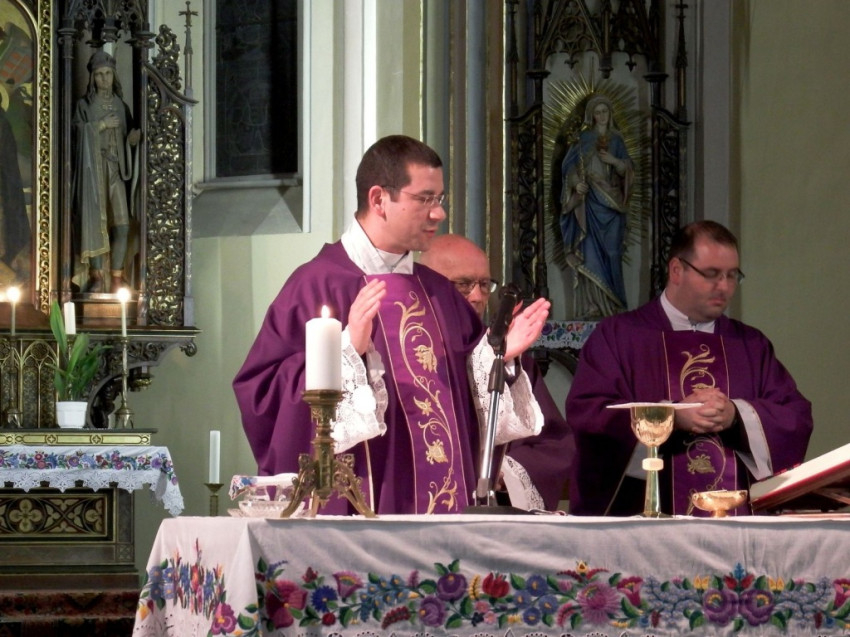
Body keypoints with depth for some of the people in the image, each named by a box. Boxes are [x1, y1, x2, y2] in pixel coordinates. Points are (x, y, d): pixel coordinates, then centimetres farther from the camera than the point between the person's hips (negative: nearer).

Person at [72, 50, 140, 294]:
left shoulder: (121, 106, 16)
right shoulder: (84, 105, 7)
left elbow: (127, 139, 14)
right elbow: (76, 131, -6)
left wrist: (133, 138, -8)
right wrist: (101, 125, -11)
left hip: (116, 168, 3)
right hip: (93, 168, -3)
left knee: (122, 225, -8)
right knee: (95, 221, -11)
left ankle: (116, 278, -5)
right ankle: (96, 277, -9)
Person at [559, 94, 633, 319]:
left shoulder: (616, 139, 13)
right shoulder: (583, 139, 6)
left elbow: (627, 170, 9)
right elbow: (569, 167, 1)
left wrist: (614, 161, -11)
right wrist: (576, 184, -17)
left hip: (611, 203, 2)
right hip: (589, 200, -2)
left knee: (612, 252, 0)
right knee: (590, 252, -9)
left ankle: (612, 304, 4)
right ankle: (592, 305, -12)